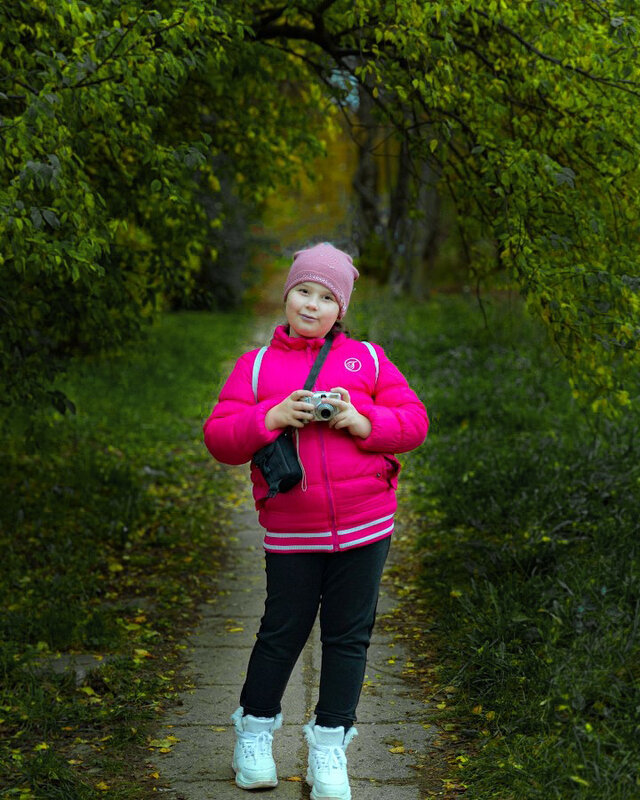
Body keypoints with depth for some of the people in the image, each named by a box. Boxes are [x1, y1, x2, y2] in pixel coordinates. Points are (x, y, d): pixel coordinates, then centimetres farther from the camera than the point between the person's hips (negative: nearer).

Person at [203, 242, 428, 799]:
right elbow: (219, 437, 1)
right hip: (290, 532, -1)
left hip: (364, 526, 1)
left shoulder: (367, 359, 8)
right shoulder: (256, 366, 6)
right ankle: (255, 730, 28)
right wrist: (271, 417, -15)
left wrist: (361, 421, -13)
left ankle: (329, 746, 21)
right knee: (283, 632, 5)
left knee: (349, 635, 7)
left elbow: (414, 422, 5)